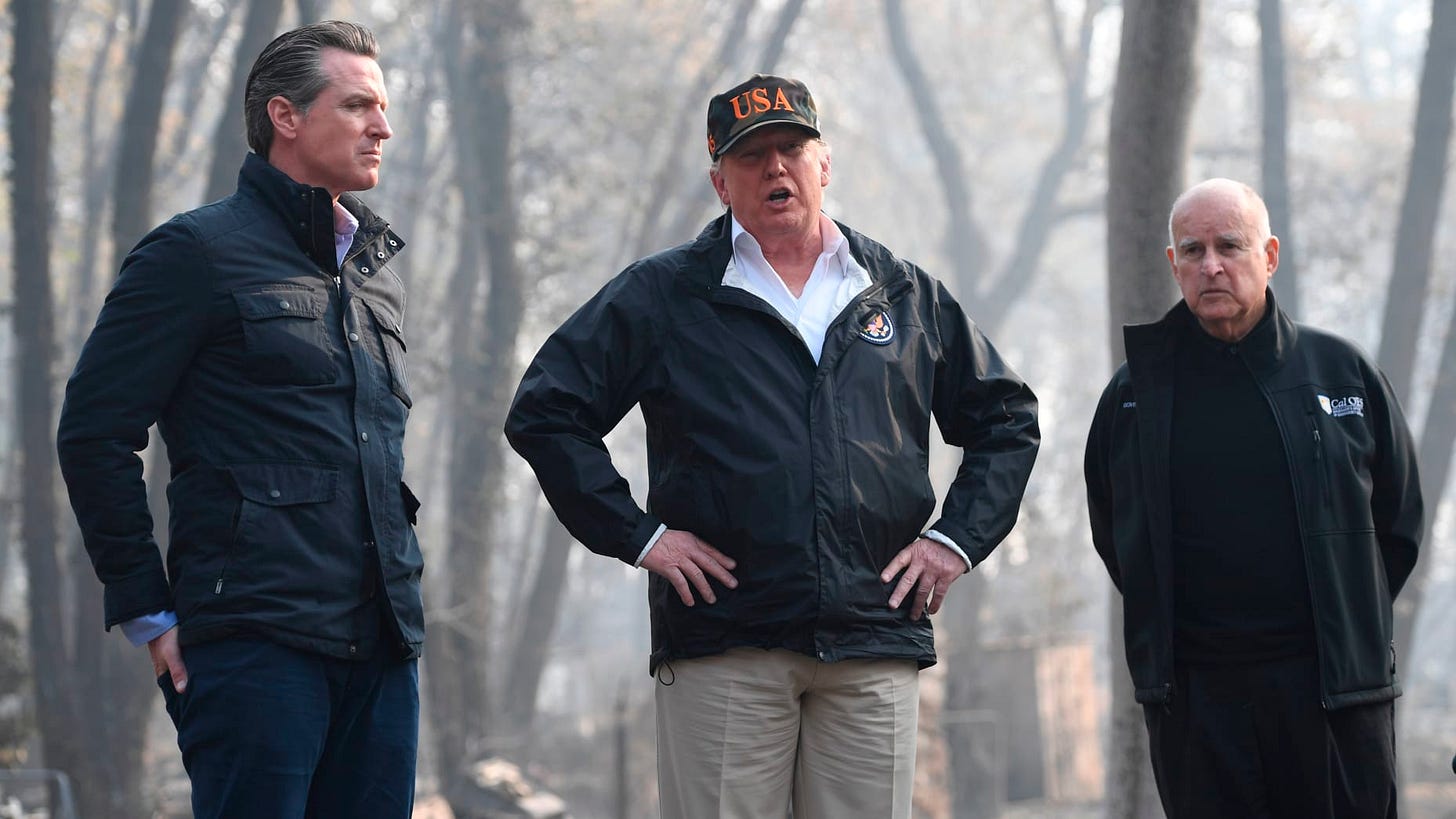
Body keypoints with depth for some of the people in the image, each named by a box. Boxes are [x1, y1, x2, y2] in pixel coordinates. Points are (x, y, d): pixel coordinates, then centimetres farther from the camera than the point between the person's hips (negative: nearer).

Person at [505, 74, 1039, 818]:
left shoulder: (905, 296, 15)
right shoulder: (664, 295, 7)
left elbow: (1006, 419, 23)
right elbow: (545, 412, 4)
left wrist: (958, 539, 9)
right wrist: (636, 535, -3)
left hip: (874, 649, 2)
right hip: (722, 652, -2)